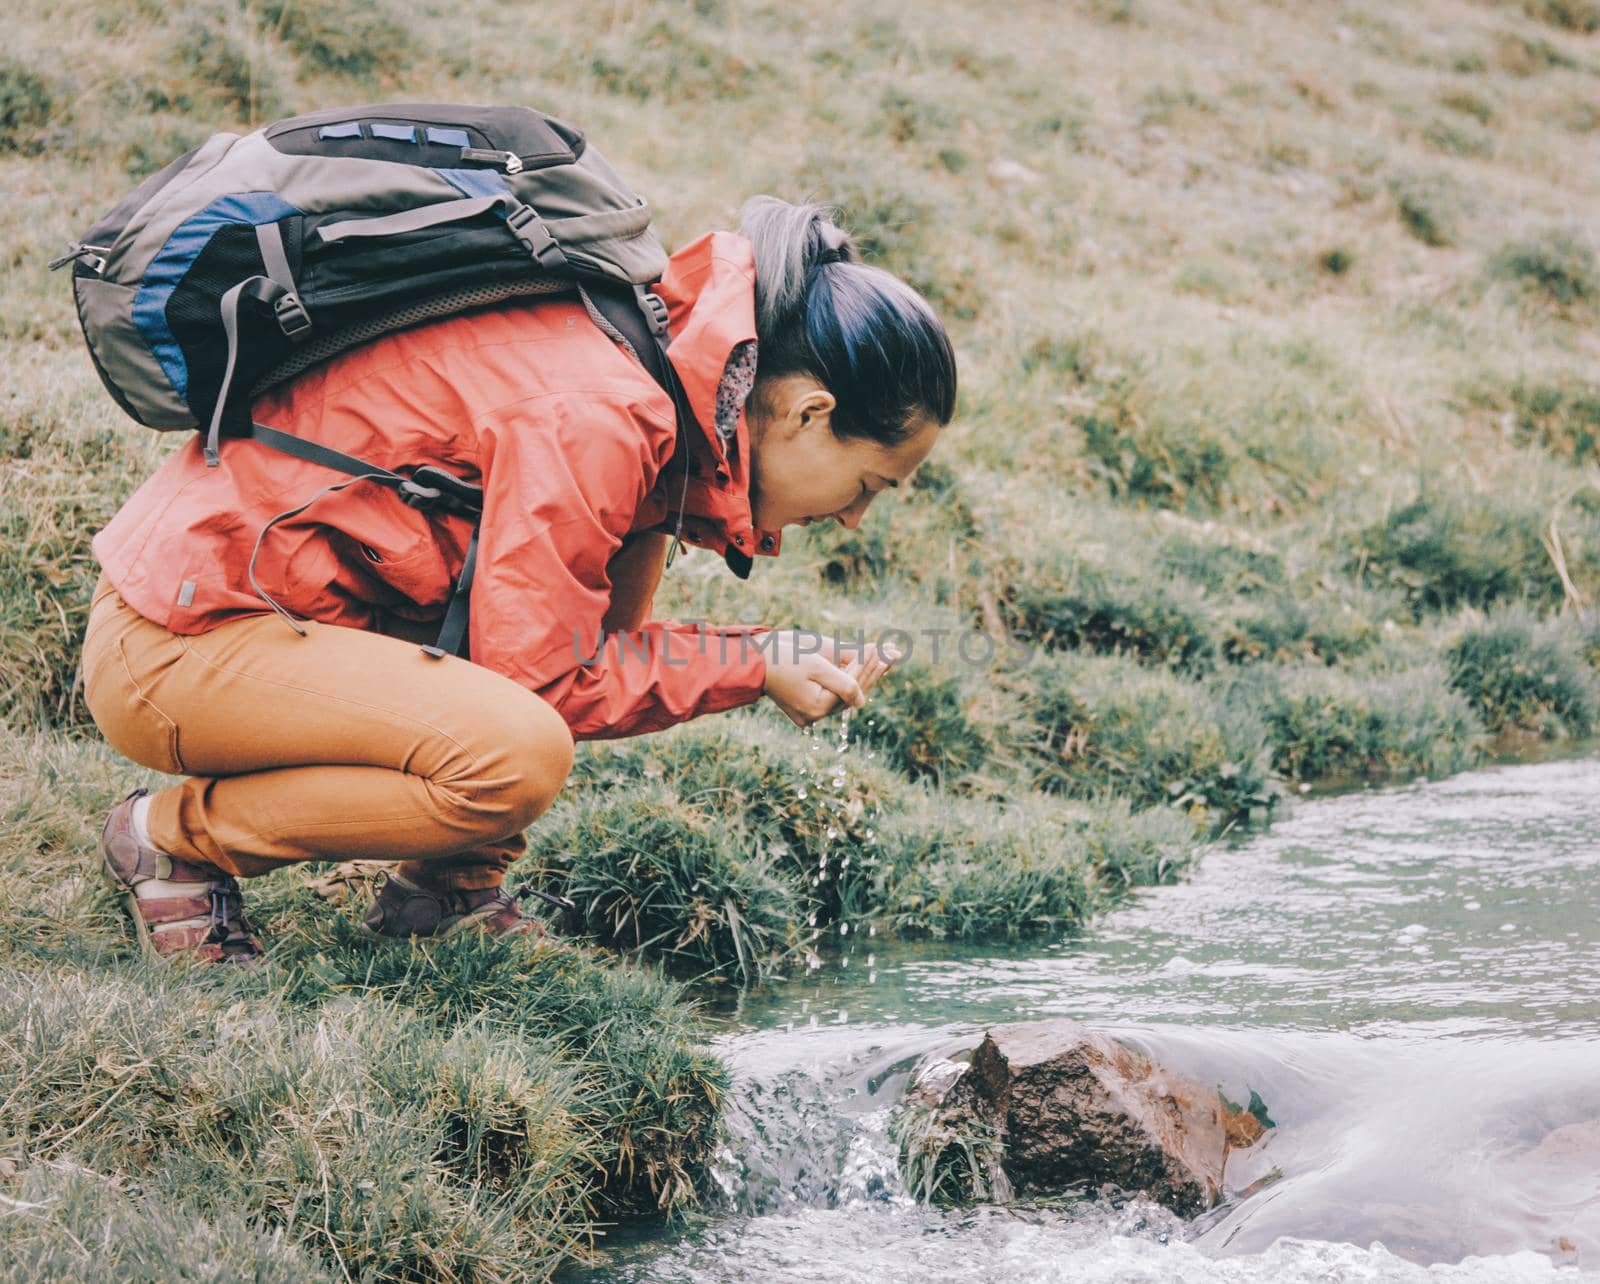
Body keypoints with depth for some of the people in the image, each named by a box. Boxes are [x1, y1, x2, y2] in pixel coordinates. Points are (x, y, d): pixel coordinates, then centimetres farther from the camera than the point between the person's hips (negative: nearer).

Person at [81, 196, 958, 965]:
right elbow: (542, 674, -21)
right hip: (172, 647, -10)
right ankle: (175, 838, -6)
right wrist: (754, 666, -12)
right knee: (516, 756, -29)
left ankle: (448, 887, 8)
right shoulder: (597, 419, -24)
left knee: (633, 543, 5)